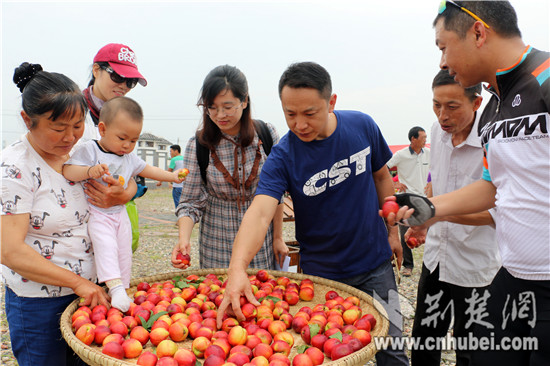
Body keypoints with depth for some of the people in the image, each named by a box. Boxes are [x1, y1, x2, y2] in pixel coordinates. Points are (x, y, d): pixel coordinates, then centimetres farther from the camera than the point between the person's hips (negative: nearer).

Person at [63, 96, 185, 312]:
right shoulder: (89, 150, -10)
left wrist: (172, 176, 17)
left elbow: (147, 170, 21)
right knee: (106, 245, -25)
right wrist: (90, 170, -38)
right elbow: (68, 171, -20)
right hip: (96, 213, -6)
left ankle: (122, 289, 18)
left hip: (120, 212, 6)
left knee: (124, 251, 8)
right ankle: (115, 286, -27)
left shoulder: (129, 158, 9)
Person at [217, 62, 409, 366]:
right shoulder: (283, 156, -20)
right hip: (321, 271, -2)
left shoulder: (362, 126, -11)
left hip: (375, 263, 2)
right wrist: (237, 268, -49)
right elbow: (259, 212, -33)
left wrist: (392, 230, 8)